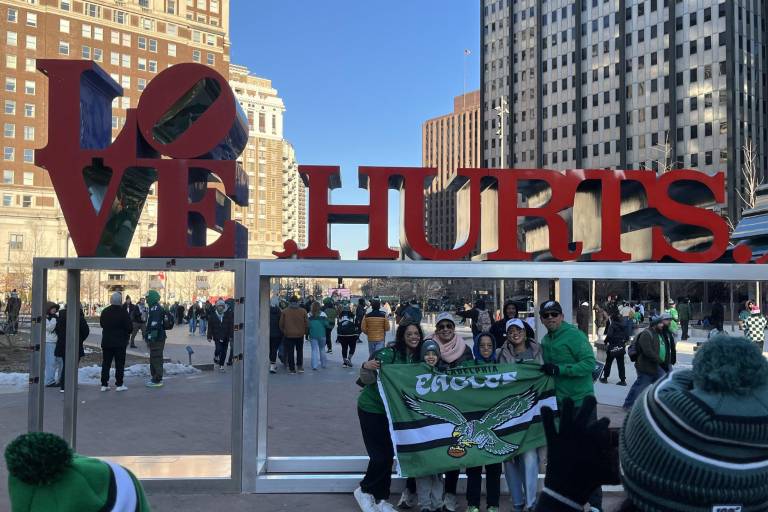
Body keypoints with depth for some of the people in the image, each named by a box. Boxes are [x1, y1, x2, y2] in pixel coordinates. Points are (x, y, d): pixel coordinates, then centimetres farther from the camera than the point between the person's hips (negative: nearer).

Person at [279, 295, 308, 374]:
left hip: (288, 335, -1)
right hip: (300, 334, 1)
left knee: (290, 352, 7)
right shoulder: (303, 311, -4)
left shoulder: (284, 311, -6)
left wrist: (283, 332, 15)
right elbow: (307, 323, 0)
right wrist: (305, 331, 14)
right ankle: (299, 366, 10)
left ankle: (292, 368, 10)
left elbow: (281, 324, -1)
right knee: (300, 351, 18)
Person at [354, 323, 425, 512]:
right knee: (379, 456, -7)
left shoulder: (418, 358, -3)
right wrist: (366, 367, -43)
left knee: (389, 455, 8)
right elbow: (367, 380, -22)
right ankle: (364, 491, 17)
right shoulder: (387, 354, -21)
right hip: (371, 409, -6)